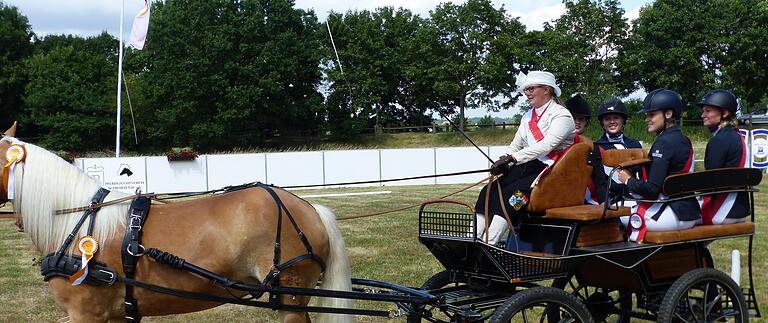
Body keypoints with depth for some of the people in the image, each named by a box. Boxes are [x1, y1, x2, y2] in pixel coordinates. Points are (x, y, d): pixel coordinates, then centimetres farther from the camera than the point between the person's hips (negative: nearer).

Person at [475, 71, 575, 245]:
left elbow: (546, 146, -19)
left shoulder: (562, 115, -6)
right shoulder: (528, 116, 20)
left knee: (512, 193, -29)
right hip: (527, 166, 7)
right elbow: (515, 145, 15)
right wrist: (503, 163, -7)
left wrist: (513, 158, -25)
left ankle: (489, 246, -36)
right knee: (489, 191, -15)